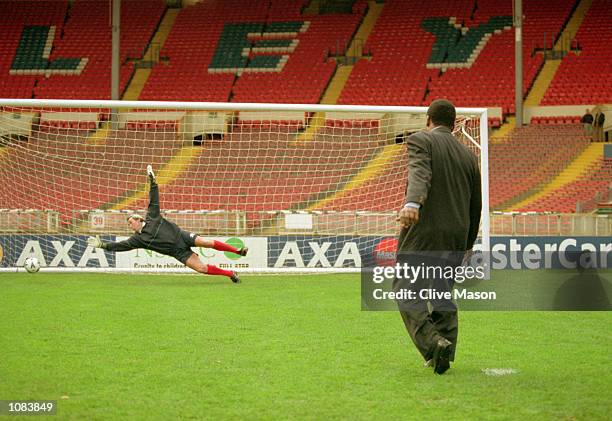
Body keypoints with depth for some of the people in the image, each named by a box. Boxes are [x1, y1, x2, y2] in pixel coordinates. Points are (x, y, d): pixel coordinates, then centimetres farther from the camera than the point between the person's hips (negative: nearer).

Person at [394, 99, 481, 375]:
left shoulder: (420, 141, -2)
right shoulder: (468, 156, 15)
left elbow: (420, 174, -23)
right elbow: (475, 206, 19)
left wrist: (412, 203, -41)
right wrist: (468, 244, 30)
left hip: (423, 231, -6)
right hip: (456, 238, 6)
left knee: (407, 292, 0)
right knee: (442, 293, 17)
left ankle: (433, 343, -19)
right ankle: (445, 354, 13)